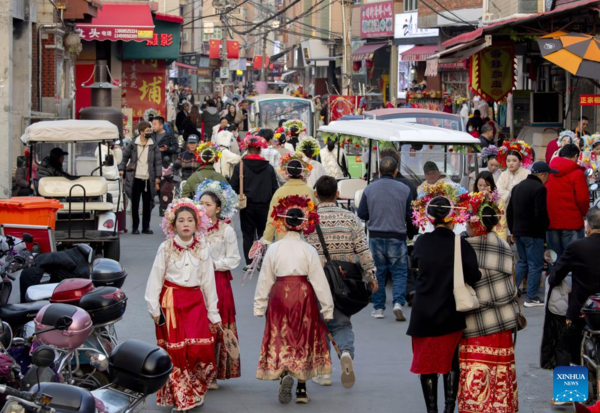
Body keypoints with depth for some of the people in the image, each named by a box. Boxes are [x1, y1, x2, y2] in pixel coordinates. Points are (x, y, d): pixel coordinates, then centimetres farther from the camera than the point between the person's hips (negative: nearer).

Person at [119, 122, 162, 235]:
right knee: (135, 204, 2)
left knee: (147, 204, 5)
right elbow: (125, 157, 10)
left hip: (148, 179, 1)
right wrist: (121, 169, -3)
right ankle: (135, 227, 9)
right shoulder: (133, 145, 1)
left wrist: (158, 176, -2)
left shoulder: (153, 146, 3)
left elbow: (158, 161, 4)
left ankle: (146, 227, 13)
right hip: (135, 178, -1)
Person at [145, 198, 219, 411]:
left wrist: (213, 313, 10)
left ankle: (195, 392, 12)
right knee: (175, 349, -1)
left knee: (199, 347, -9)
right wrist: (154, 308, -6)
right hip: (171, 302, -2)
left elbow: (208, 281, 9)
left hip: (195, 302, 2)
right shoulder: (166, 248, -1)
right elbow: (155, 279, 0)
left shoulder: (202, 250, 6)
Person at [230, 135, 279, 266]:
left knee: (248, 235, 5)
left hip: (247, 206, -1)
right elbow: (274, 188, 4)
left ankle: (249, 263, 3)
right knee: (263, 234, 10)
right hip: (264, 206, 1)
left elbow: (234, 187, -4)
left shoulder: (240, 166, -7)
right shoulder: (269, 168, -1)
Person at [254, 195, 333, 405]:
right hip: (304, 296, 0)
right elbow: (319, 281, -5)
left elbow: (264, 279, 2)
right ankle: (302, 389, 15)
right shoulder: (309, 251, -7)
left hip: (279, 295, 0)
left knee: (280, 340, 7)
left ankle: (283, 373, -21)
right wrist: (327, 308, 3)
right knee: (303, 340, 11)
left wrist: (259, 305, 12)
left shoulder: (273, 249, -4)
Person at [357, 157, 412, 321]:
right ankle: (398, 303, -13)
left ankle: (378, 308, 15)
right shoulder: (404, 189, -5)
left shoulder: (369, 189, -4)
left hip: (376, 236, 1)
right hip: (397, 236, -1)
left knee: (378, 272, 11)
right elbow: (410, 216, -1)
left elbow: (361, 214, 0)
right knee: (399, 272, 6)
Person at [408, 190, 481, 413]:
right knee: (451, 362, 16)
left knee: (427, 363, 12)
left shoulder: (422, 242, -5)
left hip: (423, 316, 1)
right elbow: (473, 276, -22)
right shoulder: (460, 244, -13)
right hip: (451, 314, -1)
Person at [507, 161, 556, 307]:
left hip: (518, 231, 8)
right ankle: (531, 298, 2)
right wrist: (545, 226, -3)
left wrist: (513, 230, 21)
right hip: (533, 233, -8)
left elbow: (509, 211, 15)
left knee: (522, 261, 20)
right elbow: (541, 213, -21)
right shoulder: (539, 188, -16)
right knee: (536, 265, 0)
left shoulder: (517, 187, 11)